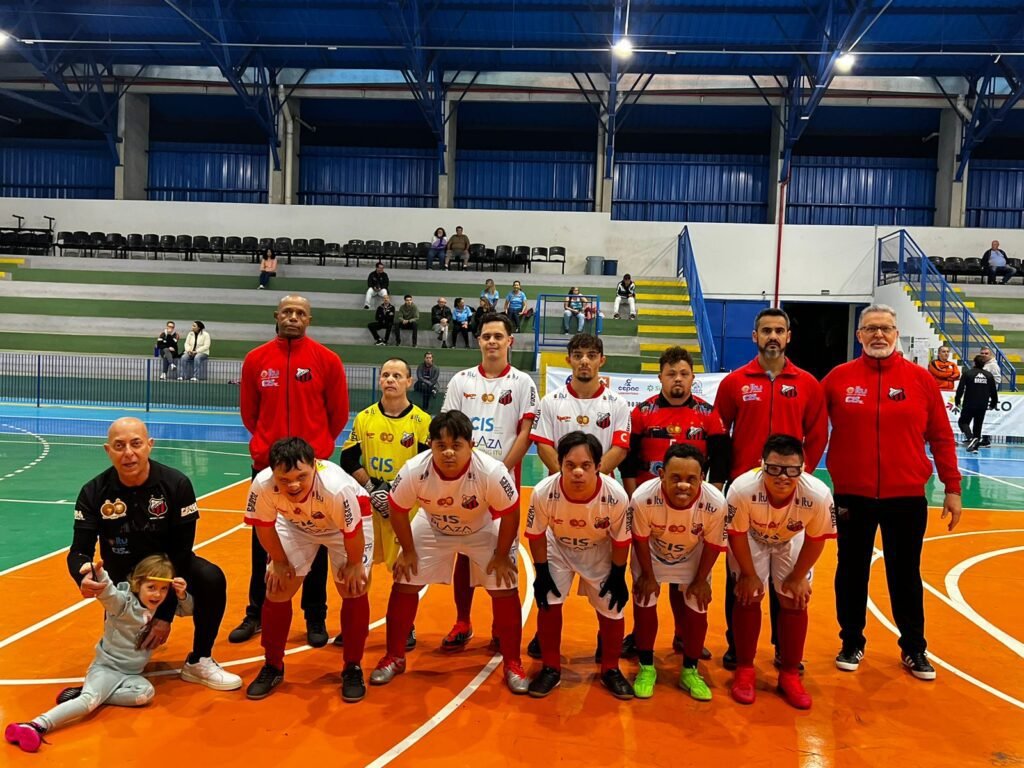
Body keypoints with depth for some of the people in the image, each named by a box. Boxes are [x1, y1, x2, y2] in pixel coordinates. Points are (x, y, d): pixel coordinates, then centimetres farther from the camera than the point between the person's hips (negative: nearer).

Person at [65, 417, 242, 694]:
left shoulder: (176, 484, -21)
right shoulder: (94, 493, -16)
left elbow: (181, 550, -19)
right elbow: (79, 550, -16)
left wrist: (166, 614, -21)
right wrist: (84, 577, -42)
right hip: (123, 576, 2)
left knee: (212, 579, -31)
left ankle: (198, 663, -11)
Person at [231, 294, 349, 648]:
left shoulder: (327, 360, -5)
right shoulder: (256, 359, 1)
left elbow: (338, 413, 3)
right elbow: (248, 411, 11)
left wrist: (315, 443, 9)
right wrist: (270, 440, 13)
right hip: (266, 464, 2)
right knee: (263, 544, 12)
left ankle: (316, 618, 19)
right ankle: (256, 614, 26)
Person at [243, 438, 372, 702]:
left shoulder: (336, 487, -45)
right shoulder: (262, 486, -36)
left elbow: (353, 531, -27)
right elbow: (264, 526, -16)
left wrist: (354, 564, -13)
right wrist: (280, 562, -5)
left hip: (347, 524, -3)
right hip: (295, 524, 3)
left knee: (354, 591, -9)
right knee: (277, 590, 0)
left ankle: (353, 669, 11)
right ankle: (272, 667, 21)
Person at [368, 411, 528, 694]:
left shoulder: (492, 472, -38)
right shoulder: (414, 470, -33)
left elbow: (510, 514, -21)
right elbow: (398, 510, -14)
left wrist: (502, 555, -13)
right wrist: (408, 551, -7)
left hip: (484, 531, -1)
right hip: (432, 529, 2)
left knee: (505, 591, -7)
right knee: (404, 586, -1)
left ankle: (513, 663, 14)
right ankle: (394, 657, 20)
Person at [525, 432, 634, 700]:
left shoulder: (616, 496, -35)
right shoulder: (543, 492, -35)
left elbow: (621, 540, -16)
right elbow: (536, 534, -15)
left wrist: (618, 576, -8)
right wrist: (541, 573, -11)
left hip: (600, 551, 0)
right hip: (558, 548, 0)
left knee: (612, 608, 1)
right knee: (548, 604, -5)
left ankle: (610, 670, 24)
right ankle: (551, 668, 16)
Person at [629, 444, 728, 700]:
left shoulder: (716, 502, -37)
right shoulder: (643, 497, -40)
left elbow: (712, 544, -16)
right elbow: (640, 540, -19)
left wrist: (701, 580, -4)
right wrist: (648, 576, -6)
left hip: (693, 559, 1)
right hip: (652, 556, -1)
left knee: (697, 611, 3)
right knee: (644, 607, 0)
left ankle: (690, 671, 25)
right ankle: (646, 668, 22)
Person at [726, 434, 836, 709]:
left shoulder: (819, 494, -38)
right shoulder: (742, 489, -42)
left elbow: (815, 539, -17)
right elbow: (737, 535, -22)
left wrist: (798, 577, -7)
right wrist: (749, 574, -12)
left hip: (792, 540, 2)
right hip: (751, 538, -1)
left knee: (795, 602, -1)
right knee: (748, 598, -4)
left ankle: (790, 675, 17)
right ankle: (744, 671, 14)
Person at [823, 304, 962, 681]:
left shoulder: (920, 378, 0)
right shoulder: (839, 378, -2)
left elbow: (941, 436, 2)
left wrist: (952, 487, 1)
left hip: (907, 497, 0)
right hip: (852, 496, 0)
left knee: (906, 574, 12)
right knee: (852, 572, 12)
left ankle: (914, 649, 30)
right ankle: (851, 643, 29)